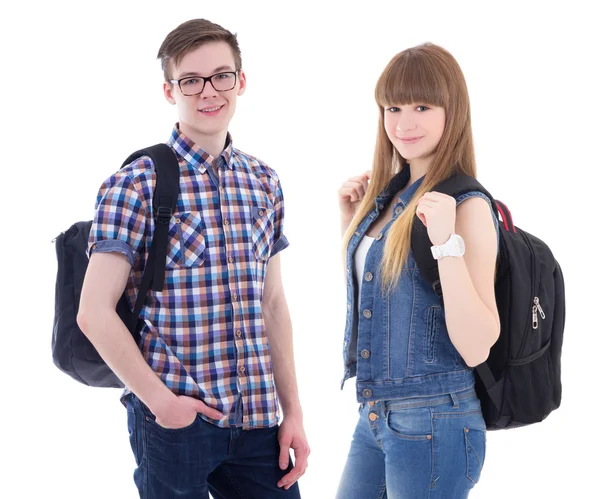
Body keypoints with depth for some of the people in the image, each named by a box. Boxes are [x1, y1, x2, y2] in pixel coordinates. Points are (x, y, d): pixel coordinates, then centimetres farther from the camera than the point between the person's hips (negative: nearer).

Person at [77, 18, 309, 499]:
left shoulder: (264, 183, 9)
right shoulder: (137, 184, -7)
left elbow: (273, 305, 12)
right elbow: (95, 312, -10)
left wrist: (293, 411, 9)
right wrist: (158, 399, -12)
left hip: (257, 420, 5)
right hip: (173, 419, -4)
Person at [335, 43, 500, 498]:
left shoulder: (468, 206, -15)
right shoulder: (387, 193, 7)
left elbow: (475, 349, -21)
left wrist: (447, 243, -29)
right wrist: (350, 219, 10)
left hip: (433, 423, -8)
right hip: (375, 415, 8)